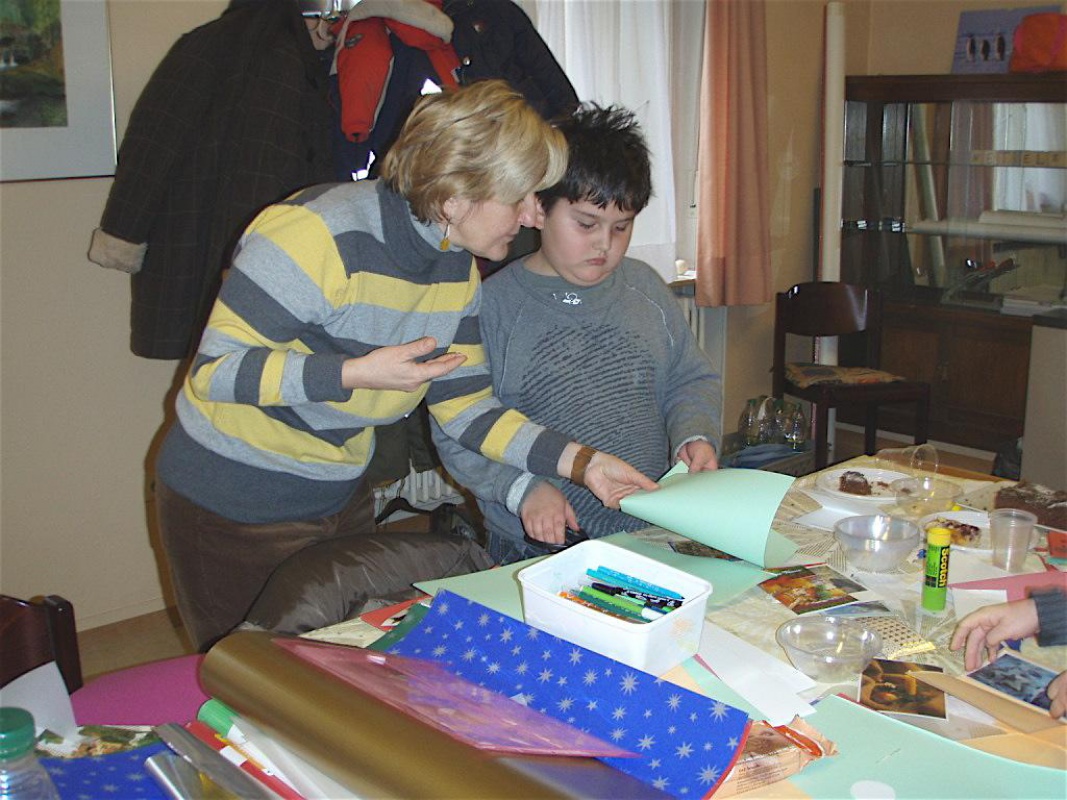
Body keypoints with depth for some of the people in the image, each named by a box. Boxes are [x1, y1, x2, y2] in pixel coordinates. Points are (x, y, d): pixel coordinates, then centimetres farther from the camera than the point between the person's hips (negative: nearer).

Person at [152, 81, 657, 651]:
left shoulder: (458, 269, -1)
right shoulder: (318, 235, -25)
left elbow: (465, 407, 0)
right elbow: (213, 369, -23)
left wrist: (580, 462, -9)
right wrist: (355, 374, -31)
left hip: (340, 498, 7)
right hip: (231, 511, -7)